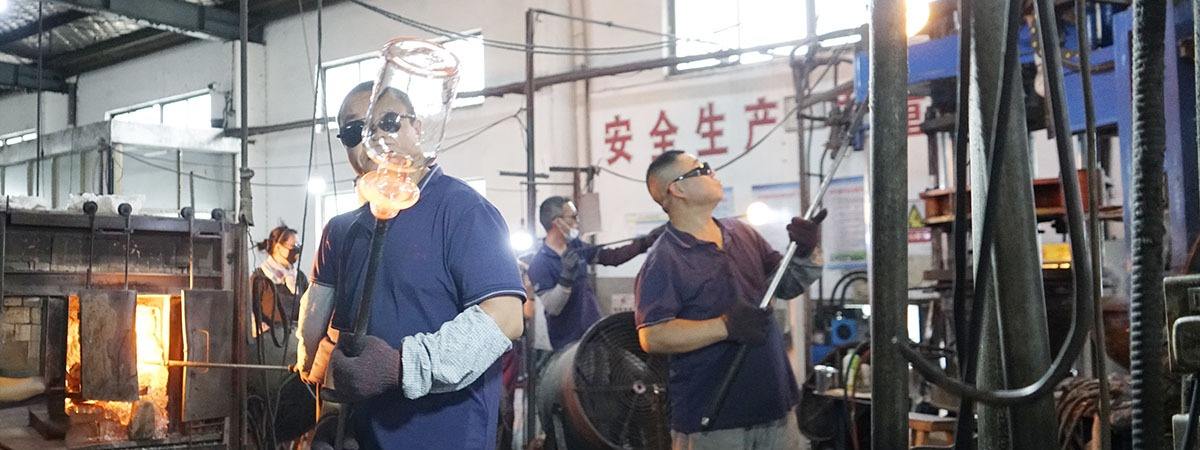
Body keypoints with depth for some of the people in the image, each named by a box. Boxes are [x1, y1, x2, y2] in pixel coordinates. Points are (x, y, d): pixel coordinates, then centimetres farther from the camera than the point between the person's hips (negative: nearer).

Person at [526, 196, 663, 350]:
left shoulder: (576, 247, 5)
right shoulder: (540, 264, -15)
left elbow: (612, 257, 11)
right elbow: (552, 308, -21)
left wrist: (646, 241, 5)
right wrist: (566, 277, -33)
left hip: (594, 333, 7)